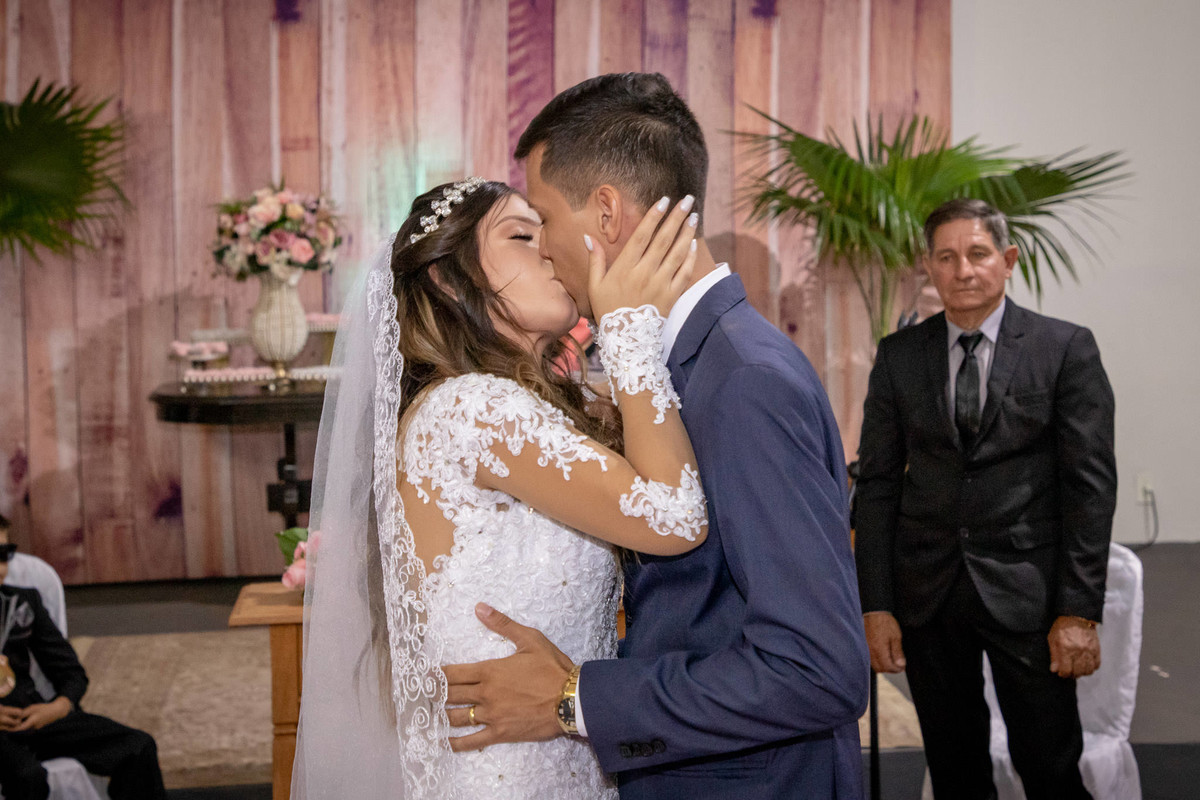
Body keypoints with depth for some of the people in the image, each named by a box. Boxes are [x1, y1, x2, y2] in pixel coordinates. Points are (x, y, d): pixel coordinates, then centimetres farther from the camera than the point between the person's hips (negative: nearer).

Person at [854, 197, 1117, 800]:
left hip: (1027, 591, -2)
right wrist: (875, 604, -1)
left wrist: (1080, 611, -10)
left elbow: (1091, 483, -4)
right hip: (927, 592, 2)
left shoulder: (1066, 349, -2)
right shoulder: (898, 355, 6)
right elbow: (877, 483, 5)